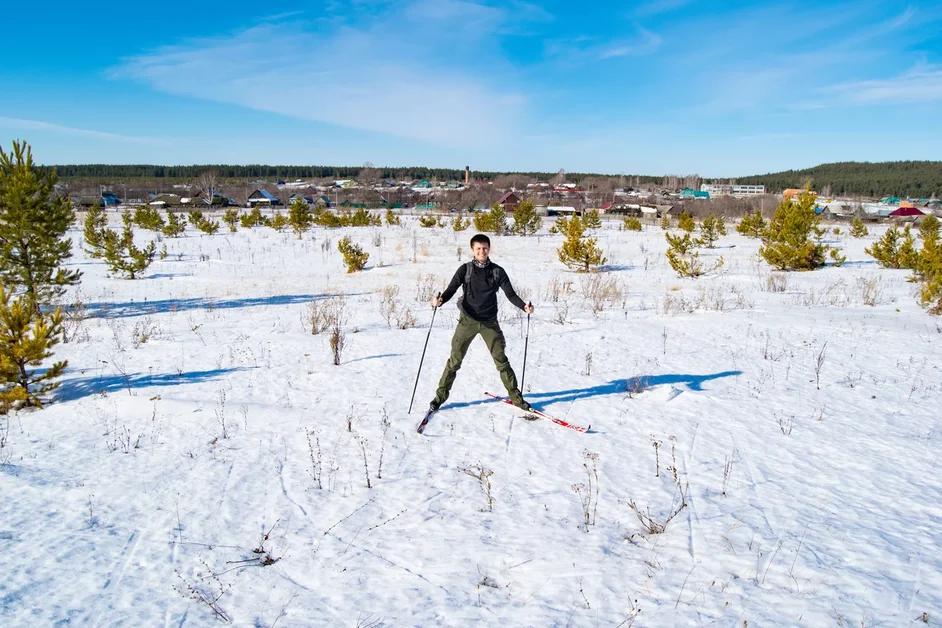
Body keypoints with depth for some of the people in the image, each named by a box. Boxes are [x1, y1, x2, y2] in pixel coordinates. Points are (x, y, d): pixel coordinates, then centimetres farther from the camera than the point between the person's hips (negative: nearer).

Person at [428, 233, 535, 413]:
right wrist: (440, 300, -27)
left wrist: (524, 306, -16)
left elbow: (510, 294, 1)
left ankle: (515, 396, 15)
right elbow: (451, 289, -6)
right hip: (468, 320, -1)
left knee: (501, 360, 4)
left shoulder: (497, 271, 1)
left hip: (490, 322, 1)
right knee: (455, 360, 2)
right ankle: (441, 395, 14)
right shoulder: (465, 269, -1)